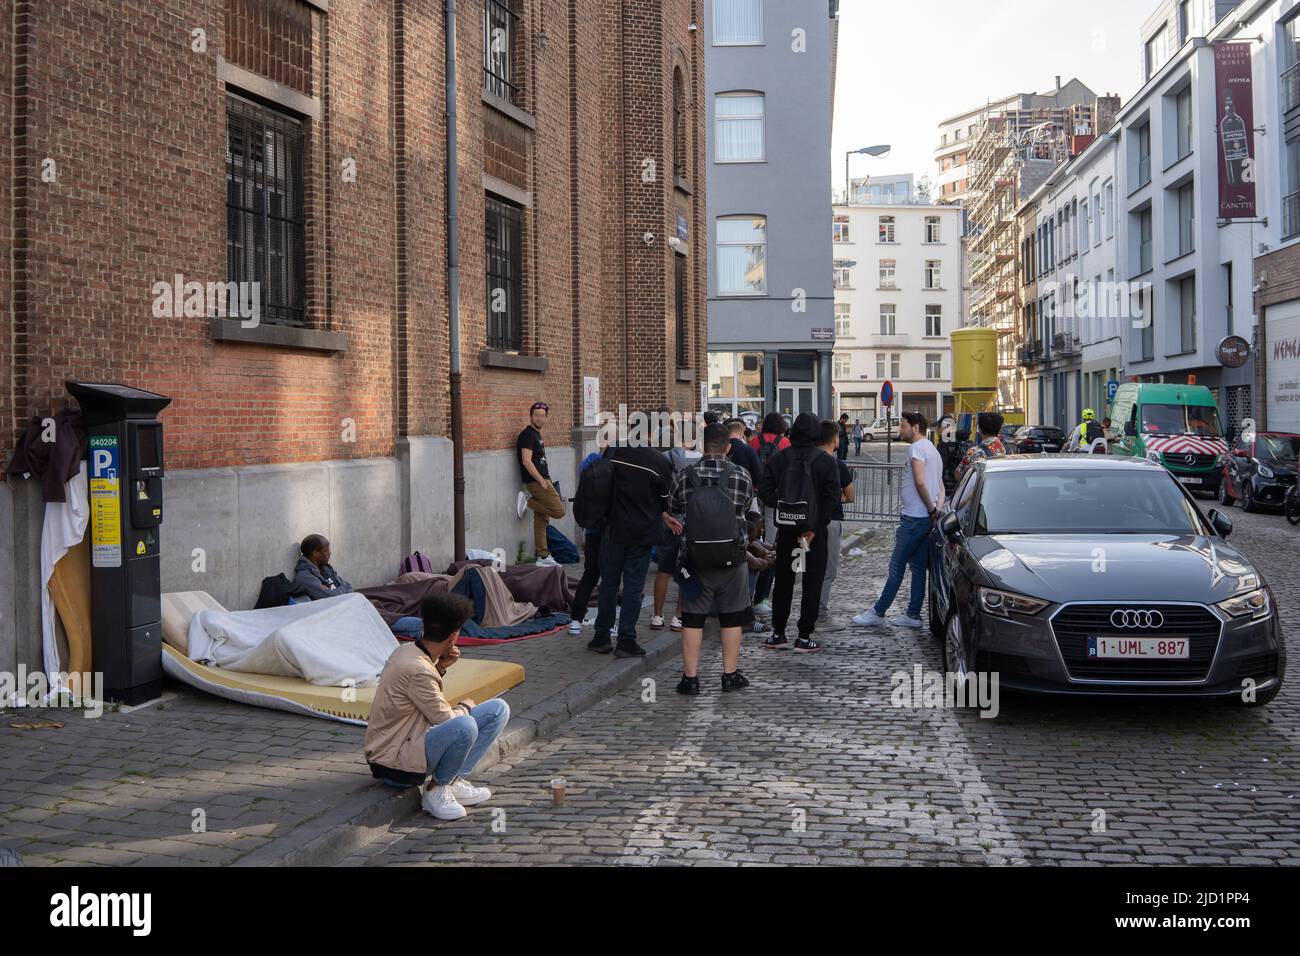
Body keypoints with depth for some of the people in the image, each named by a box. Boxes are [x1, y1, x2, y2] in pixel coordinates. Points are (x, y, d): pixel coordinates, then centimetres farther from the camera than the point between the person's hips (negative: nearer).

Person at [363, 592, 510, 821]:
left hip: (413, 741, 10)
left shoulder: (408, 650, 4)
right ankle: (435, 791, -12)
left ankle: (455, 781, 0)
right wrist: (465, 706, 3)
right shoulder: (417, 670, -25)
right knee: (464, 725, -37)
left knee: (498, 709, 2)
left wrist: (440, 666, 3)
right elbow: (444, 718, -18)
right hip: (394, 765, -10)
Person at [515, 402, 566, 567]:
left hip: (541, 480, 10)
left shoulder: (536, 434, 18)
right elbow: (526, 461, -20)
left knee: (542, 519, 10)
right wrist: (542, 481, -20)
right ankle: (527, 500, -4)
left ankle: (543, 557, 13)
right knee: (559, 511, -13)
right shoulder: (527, 435, -12)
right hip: (535, 481, -10)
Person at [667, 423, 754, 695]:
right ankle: (730, 675, 17)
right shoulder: (742, 476, -6)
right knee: (732, 619, 10)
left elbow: (673, 512, 9)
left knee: (692, 620, 7)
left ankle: (690, 678, 9)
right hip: (732, 559, 0)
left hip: (694, 559, 0)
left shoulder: (682, 477, -4)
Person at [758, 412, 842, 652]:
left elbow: (765, 492, -9)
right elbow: (831, 497, -14)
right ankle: (804, 637, 5)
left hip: (786, 530, 2)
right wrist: (815, 527, -14)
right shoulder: (826, 461, -6)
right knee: (812, 583, 5)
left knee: (783, 581, 13)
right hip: (815, 531, -2)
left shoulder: (777, 460, -1)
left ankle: (778, 634, 17)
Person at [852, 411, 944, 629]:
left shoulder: (916, 448, -12)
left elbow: (920, 483, -23)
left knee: (897, 566, -4)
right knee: (917, 566, 12)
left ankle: (878, 612, 2)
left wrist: (931, 509, -13)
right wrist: (936, 509, 4)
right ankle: (913, 615, 15)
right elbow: (941, 487, 18)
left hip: (914, 517, -10)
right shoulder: (932, 450, 20)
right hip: (926, 518, 10)